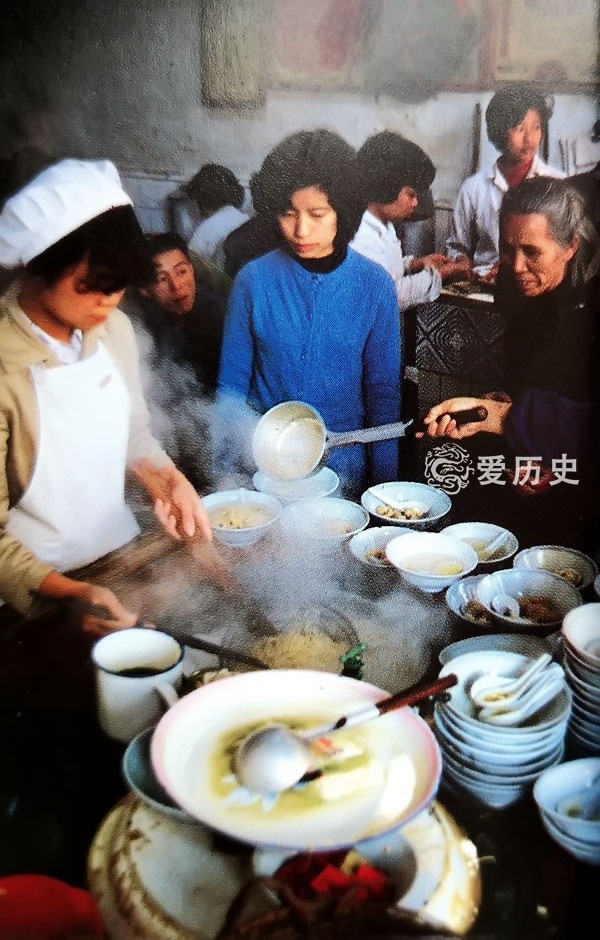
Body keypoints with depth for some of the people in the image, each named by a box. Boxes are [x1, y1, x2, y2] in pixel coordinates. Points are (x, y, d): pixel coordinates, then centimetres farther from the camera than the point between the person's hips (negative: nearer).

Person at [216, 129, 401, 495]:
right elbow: (232, 384, -1)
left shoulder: (375, 285, -7)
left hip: (341, 465, 0)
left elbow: (384, 394, -1)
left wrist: (385, 489, 0)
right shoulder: (254, 280, -8)